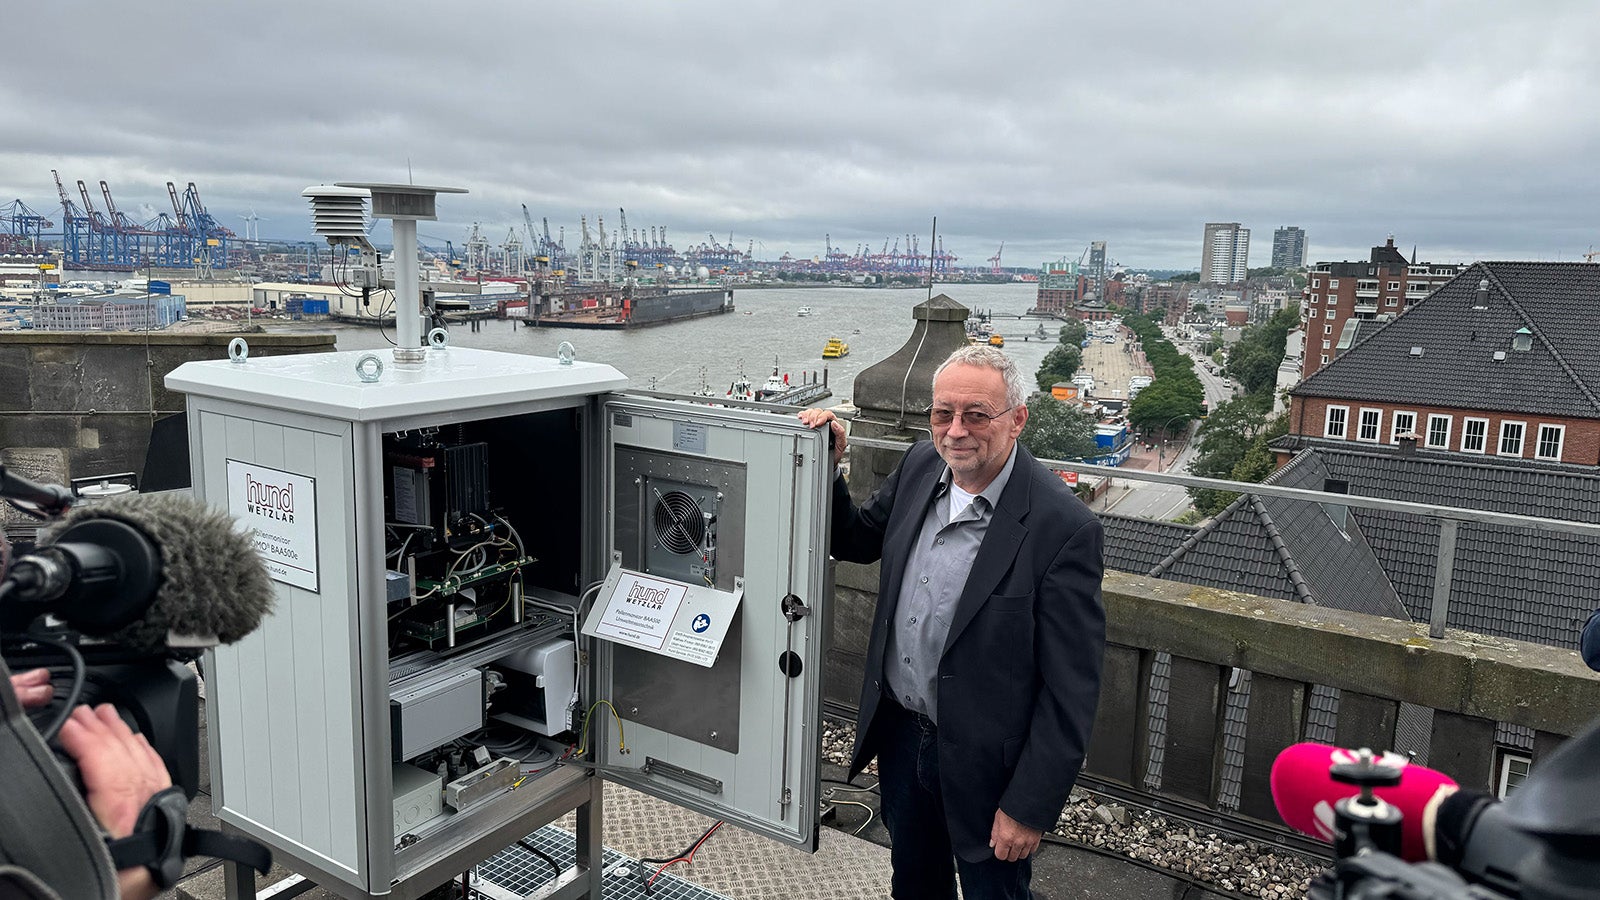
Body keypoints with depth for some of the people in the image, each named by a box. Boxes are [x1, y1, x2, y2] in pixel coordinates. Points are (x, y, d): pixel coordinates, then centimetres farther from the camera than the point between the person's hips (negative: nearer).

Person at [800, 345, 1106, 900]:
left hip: (984, 764, -5)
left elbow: (1071, 690, -21)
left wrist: (1029, 808, -18)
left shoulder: (1064, 527, -26)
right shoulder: (920, 467, -6)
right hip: (901, 732, 6)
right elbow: (857, 541, 11)